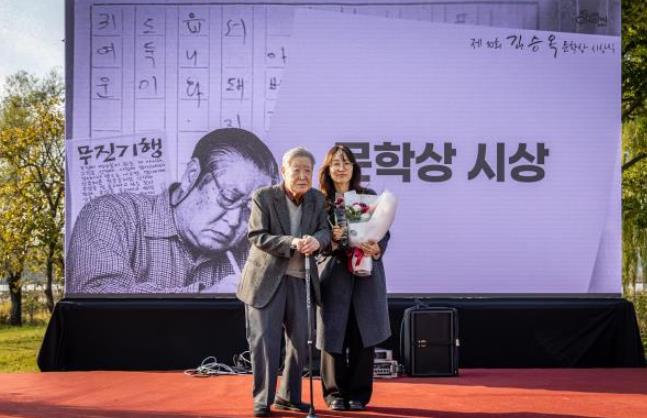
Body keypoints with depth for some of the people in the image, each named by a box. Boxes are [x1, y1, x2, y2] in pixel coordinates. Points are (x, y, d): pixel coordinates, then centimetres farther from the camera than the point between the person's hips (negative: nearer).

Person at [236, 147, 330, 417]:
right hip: (266, 279, -4)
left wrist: (316, 240, -27)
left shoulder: (317, 199, 5)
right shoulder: (263, 197, -8)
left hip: (301, 280, 5)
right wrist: (292, 243, -28)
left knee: (300, 340, 10)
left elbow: (325, 230, -3)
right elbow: (257, 236, -15)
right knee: (264, 339, -3)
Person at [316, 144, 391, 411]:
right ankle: (335, 393, 13)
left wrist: (378, 249, -14)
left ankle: (359, 394, 13)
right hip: (333, 274, -1)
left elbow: (384, 232, 6)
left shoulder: (369, 196, 7)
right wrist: (331, 239, -20)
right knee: (333, 334, 1)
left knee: (362, 335, 3)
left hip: (365, 274, 1)